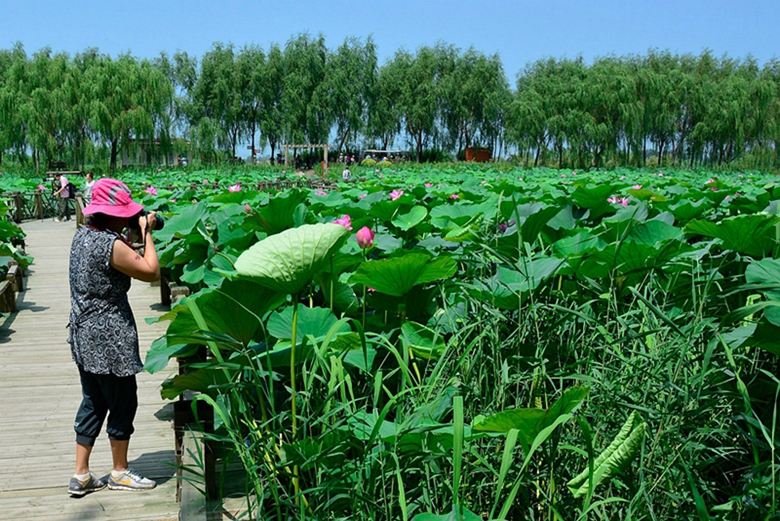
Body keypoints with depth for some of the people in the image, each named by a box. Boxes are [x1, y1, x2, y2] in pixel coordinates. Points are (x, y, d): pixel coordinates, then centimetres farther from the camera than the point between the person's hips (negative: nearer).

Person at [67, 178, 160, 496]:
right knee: (123, 403, 6)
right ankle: (120, 473, 20)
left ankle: (80, 476, 22)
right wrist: (146, 233, -9)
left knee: (93, 403, 17)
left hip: (85, 336, 9)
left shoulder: (82, 236, 7)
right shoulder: (110, 244, -22)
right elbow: (152, 272, -18)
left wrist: (135, 234, 8)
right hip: (109, 338, -9)